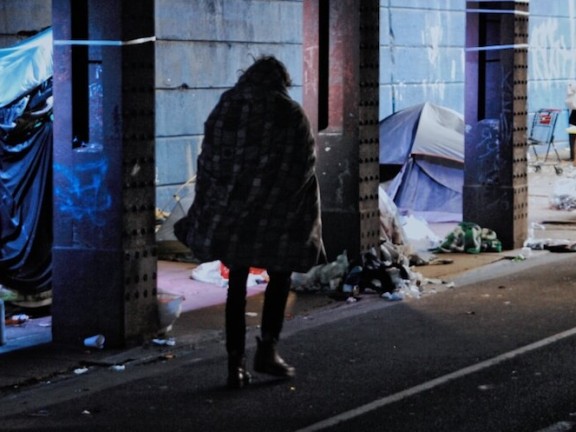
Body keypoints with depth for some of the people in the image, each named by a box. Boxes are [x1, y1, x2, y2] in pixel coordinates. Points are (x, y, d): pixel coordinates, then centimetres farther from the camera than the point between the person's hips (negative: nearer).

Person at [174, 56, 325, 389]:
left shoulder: (225, 109, 3)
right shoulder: (292, 115, -3)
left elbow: (208, 163, 3)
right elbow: (306, 171, -2)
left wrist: (208, 212, 9)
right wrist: (306, 224, 7)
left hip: (231, 212, 2)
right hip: (276, 216, -2)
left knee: (237, 284, 9)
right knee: (279, 279, 17)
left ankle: (236, 362, 6)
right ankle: (268, 350, 7)